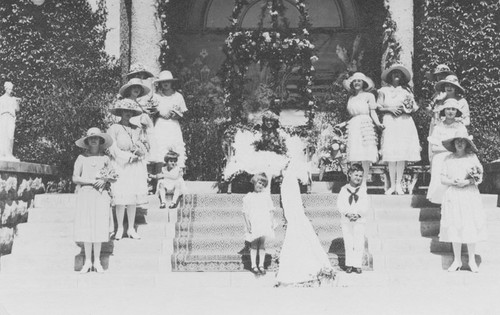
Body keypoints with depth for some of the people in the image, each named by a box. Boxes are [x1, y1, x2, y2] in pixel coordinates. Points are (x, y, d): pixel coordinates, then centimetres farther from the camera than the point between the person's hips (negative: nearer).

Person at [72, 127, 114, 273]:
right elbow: (75, 178, 1)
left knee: (99, 226, -2)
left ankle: (97, 261, 6)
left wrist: (104, 180, -10)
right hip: (85, 193, 0)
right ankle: (87, 261, 6)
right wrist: (91, 181, -11)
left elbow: (111, 176, 11)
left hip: (100, 194, 1)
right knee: (86, 226, -2)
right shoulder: (82, 158, 6)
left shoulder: (105, 158, 9)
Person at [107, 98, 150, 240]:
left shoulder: (136, 129, 14)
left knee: (133, 198, 4)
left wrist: (139, 150, -9)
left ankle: (131, 228, 11)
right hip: (120, 166, -4)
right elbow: (113, 150, -7)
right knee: (121, 199, -8)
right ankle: (120, 228, 3)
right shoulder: (114, 128, -1)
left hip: (136, 166, 4)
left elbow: (144, 150, 13)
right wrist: (129, 156, -9)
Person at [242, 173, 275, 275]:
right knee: (254, 245, 1)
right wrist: (247, 223, -8)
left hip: (264, 223, 2)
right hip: (253, 224, -2)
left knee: (262, 244, 2)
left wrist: (271, 222, 4)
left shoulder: (266, 195, 10)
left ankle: (261, 265, 10)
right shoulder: (248, 197, 2)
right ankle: (253, 266, 7)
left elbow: (271, 210, 12)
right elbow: (245, 212, 1)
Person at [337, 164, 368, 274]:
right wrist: (347, 213, -16)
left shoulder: (362, 191, 6)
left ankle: (357, 264, 5)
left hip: (359, 220, 0)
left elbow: (365, 206, 0)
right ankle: (349, 264, 13)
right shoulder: (344, 190, 4)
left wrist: (358, 214, -15)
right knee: (348, 243, 5)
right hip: (346, 220, 0)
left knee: (359, 244, -2)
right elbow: (340, 204, -1)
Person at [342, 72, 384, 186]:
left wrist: (377, 123, -13)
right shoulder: (351, 98, 22)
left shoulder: (369, 96, 9)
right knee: (355, 154, -5)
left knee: (365, 155, -12)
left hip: (365, 124, -4)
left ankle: (364, 182, -12)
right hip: (353, 125, 4)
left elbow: (373, 112, 2)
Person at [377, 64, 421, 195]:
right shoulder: (384, 91, 13)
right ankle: (392, 185, -3)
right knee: (391, 155, -8)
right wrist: (390, 109, -7)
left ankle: (398, 184, 0)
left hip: (404, 122, 1)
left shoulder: (406, 90, 17)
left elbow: (414, 107, 15)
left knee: (402, 154, -6)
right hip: (390, 123, -1)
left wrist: (408, 107, -6)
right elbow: (379, 107, 7)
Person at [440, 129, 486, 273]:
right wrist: (454, 182, -14)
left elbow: (480, 178, 1)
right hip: (453, 196, 1)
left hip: (470, 195, -1)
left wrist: (468, 182, -14)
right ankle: (457, 261, 14)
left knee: (470, 227, 0)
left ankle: (472, 260, 13)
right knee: (454, 227, 3)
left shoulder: (472, 157, 2)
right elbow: (442, 179, 3)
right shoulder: (448, 159, 4)